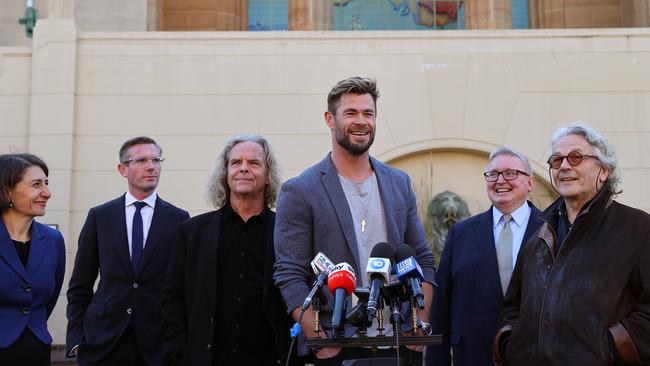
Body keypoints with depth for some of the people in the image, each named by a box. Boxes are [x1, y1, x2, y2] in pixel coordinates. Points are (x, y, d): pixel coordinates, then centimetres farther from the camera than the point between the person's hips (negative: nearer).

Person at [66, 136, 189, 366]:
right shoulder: (99, 216, 6)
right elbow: (80, 286, 7)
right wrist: (76, 338, -1)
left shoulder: (179, 219, 2)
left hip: (158, 345, 0)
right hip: (102, 343, 1)